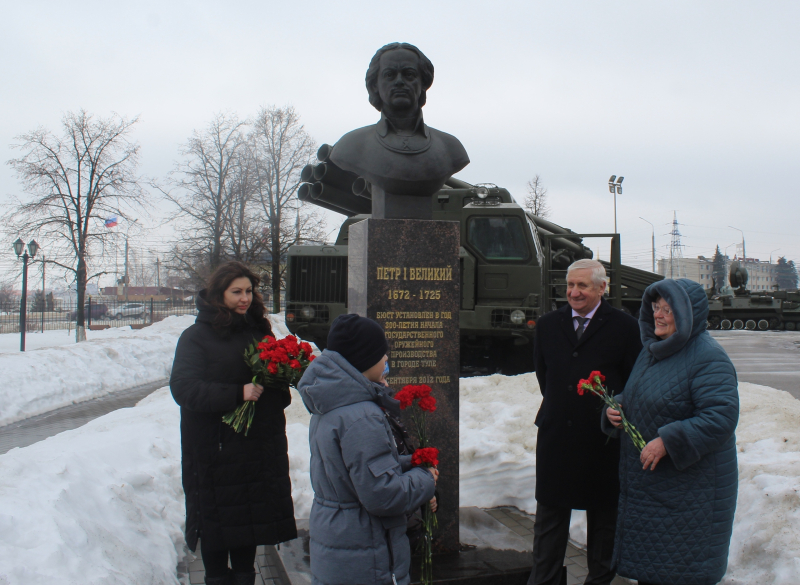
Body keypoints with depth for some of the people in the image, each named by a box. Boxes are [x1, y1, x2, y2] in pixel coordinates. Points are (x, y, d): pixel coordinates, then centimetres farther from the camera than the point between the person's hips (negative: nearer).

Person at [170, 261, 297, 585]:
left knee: (250, 516, 12)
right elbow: (184, 388, -16)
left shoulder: (259, 330, 11)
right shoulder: (196, 336, -5)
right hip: (215, 447, -4)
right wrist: (237, 393, -25)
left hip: (259, 446, 5)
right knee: (218, 520, 4)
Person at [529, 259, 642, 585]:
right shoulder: (548, 325, 7)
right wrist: (557, 410, 11)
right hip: (556, 435, 3)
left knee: (604, 517, 11)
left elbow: (634, 382, -3)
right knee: (549, 515, 12)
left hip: (604, 438, -3)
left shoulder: (624, 327, -5)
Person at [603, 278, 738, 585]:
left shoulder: (707, 358, -17)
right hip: (646, 480, 8)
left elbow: (721, 416, -26)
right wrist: (615, 410, 1)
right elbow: (636, 398, 23)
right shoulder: (652, 350, 10)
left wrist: (668, 442, -28)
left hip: (690, 485, -8)